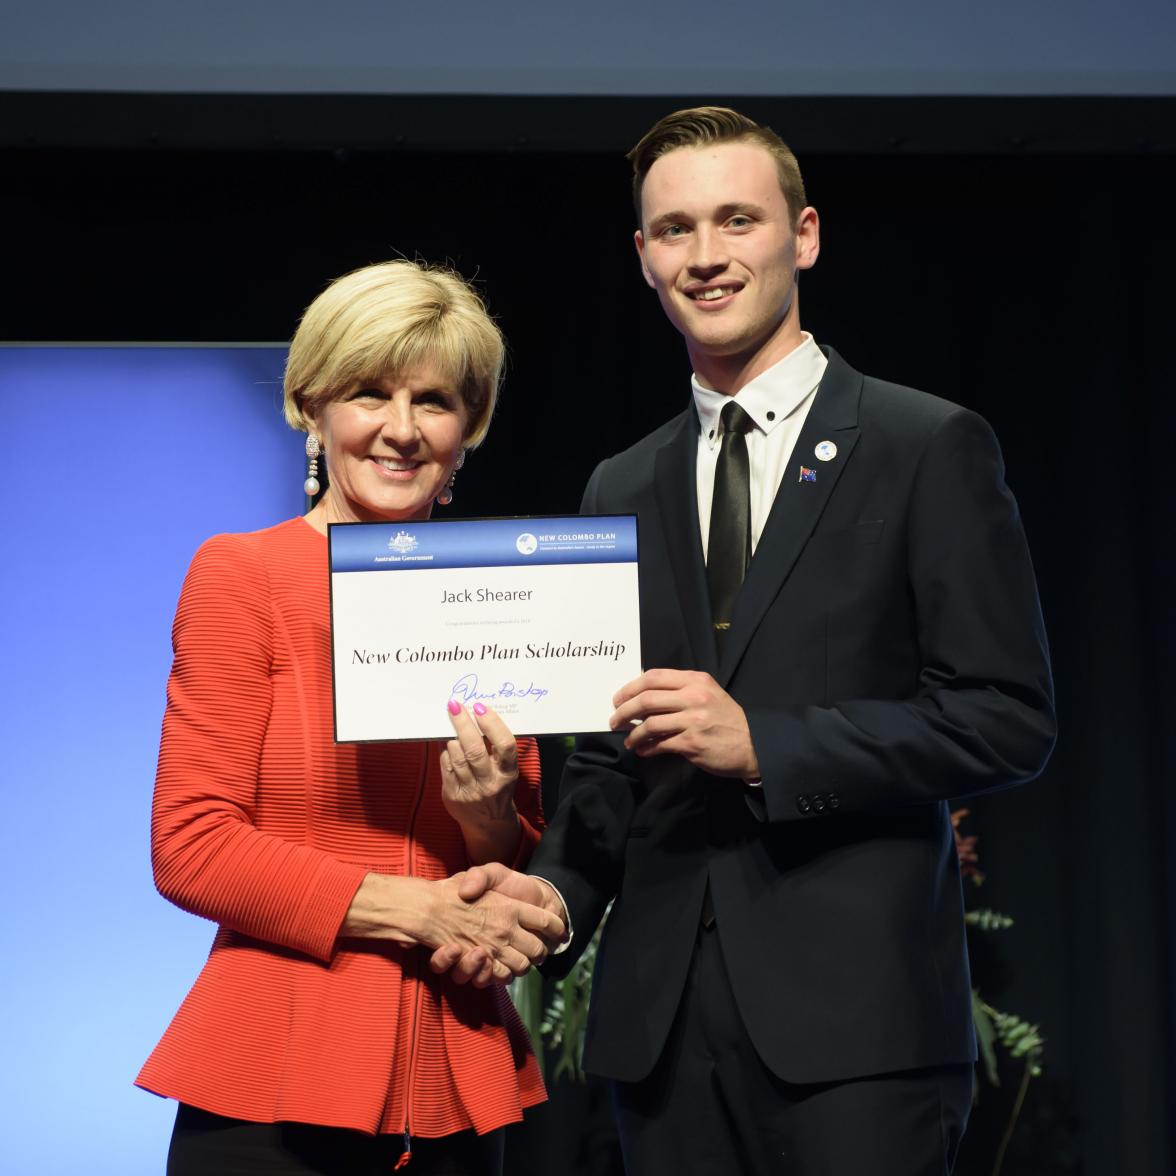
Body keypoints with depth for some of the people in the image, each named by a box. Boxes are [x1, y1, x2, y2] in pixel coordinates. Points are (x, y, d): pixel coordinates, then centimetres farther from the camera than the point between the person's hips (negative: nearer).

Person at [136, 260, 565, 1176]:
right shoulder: (243, 575, -3)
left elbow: (524, 879, 12)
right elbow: (190, 847, -9)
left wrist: (487, 812, -10)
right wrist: (421, 910, -12)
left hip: (453, 1086, 4)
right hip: (277, 1089, -4)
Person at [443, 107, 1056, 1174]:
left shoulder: (932, 449, -1)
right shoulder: (624, 489, 16)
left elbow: (1009, 720, -7)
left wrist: (762, 742, -15)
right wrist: (555, 887, -2)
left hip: (853, 1007, -4)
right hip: (663, 1011, 5)